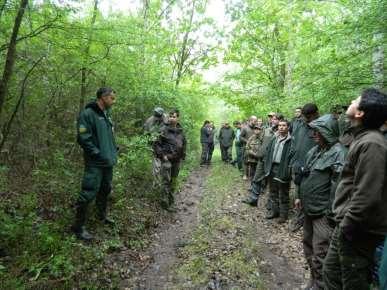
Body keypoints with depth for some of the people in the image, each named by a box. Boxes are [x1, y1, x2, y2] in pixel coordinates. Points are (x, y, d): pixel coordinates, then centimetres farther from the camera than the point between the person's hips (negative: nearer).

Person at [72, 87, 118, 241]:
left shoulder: (106, 114, 11)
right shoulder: (87, 114, -15)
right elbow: (83, 139, -20)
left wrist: (114, 150, 10)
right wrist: (99, 154, -20)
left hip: (108, 162, 9)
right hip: (95, 164, -9)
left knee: (105, 189, 21)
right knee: (88, 194, -4)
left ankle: (102, 215, 41)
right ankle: (78, 226, 12)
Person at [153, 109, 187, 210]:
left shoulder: (181, 131, 7)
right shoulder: (164, 130, -8)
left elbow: (184, 144, 20)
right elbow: (156, 144, -7)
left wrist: (182, 156, 13)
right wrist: (162, 155, -12)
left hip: (177, 160, 5)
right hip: (167, 159, -5)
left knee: (173, 181, 14)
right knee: (166, 181, -7)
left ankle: (171, 200, 27)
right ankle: (165, 203, 2)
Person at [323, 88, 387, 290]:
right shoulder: (362, 139, 9)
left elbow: (367, 197, -28)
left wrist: (347, 226, -17)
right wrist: (342, 223, 15)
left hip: (358, 232, -9)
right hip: (347, 226, 9)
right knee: (331, 272, 23)